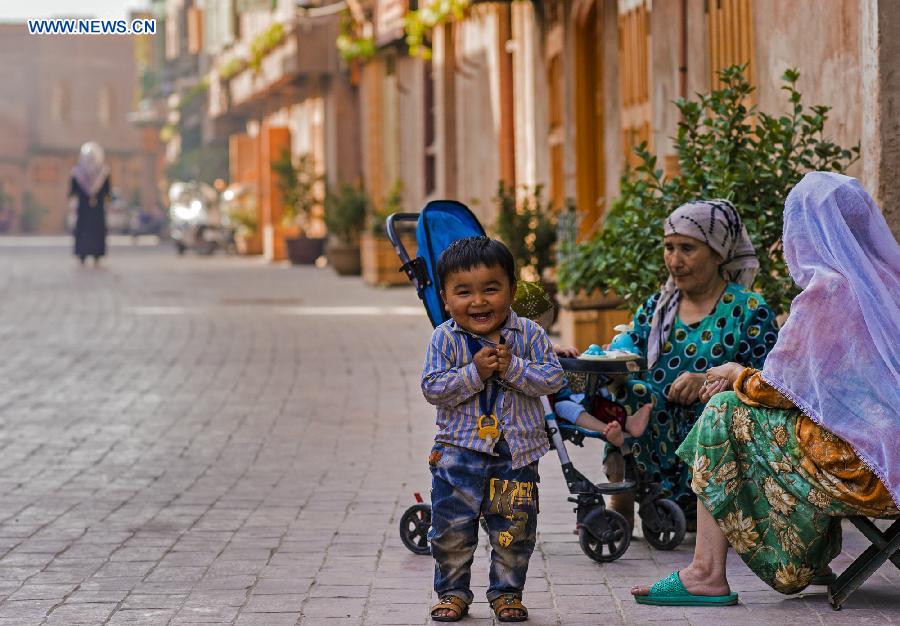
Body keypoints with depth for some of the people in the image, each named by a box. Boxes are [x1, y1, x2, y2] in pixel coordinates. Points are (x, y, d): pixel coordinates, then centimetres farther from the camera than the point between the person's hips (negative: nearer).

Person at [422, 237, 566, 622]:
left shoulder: (529, 334, -4)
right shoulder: (444, 338, -6)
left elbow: (554, 378, -9)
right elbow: (432, 388, -12)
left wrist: (512, 368, -20)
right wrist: (474, 373, -21)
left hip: (516, 451, 1)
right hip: (459, 451, -1)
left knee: (515, 529, 8)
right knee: (452, 529, 3)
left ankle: (507, 591, 24)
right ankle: (453, 591, 19)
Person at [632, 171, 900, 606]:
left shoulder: (826, 290, -12)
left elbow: (780, 391, -8)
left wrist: (736, 375, 14)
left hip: (858, 468, -8)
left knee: (726, 411, 3)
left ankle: (706, 575, 1)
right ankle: (813, 562, 25)